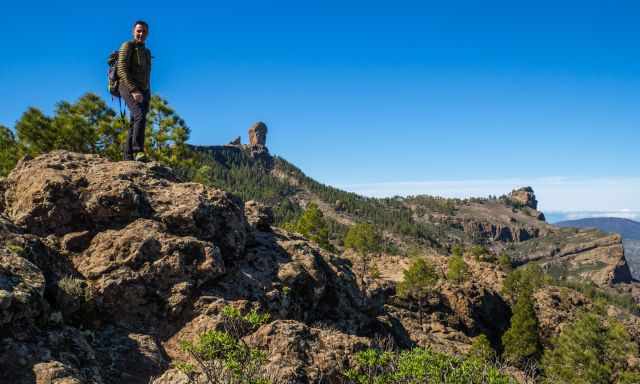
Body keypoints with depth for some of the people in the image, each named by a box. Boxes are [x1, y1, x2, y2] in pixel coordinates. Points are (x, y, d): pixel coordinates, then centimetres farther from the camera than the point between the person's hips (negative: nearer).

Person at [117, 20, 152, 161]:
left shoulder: (146, 52, 23)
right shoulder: (127, 46, -2)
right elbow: (122, 71, -13)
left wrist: (148, 97, 18)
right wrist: (134, 90, -24)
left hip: (143, 92, 7)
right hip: (129, 89, -7)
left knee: (134, 126, 1)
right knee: (140, 117, -29)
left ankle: (129, 157, 1)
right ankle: (138, 151, -36)